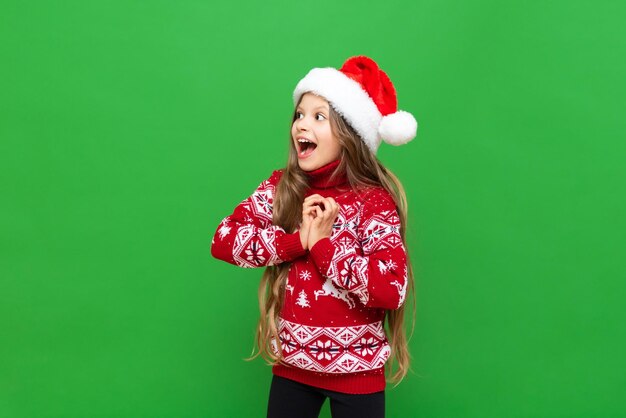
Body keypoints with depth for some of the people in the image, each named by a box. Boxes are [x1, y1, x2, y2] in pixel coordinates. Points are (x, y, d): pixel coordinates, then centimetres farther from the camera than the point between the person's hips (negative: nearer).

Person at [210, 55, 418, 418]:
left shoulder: (374, 200, -14)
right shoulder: (281, 186, -1)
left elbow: (391, 289, -24)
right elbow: (223, 240, -9)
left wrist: (322, 244, -19)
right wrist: (298, 240, -18)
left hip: (356, 370, -3)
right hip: (291, 364, 3)